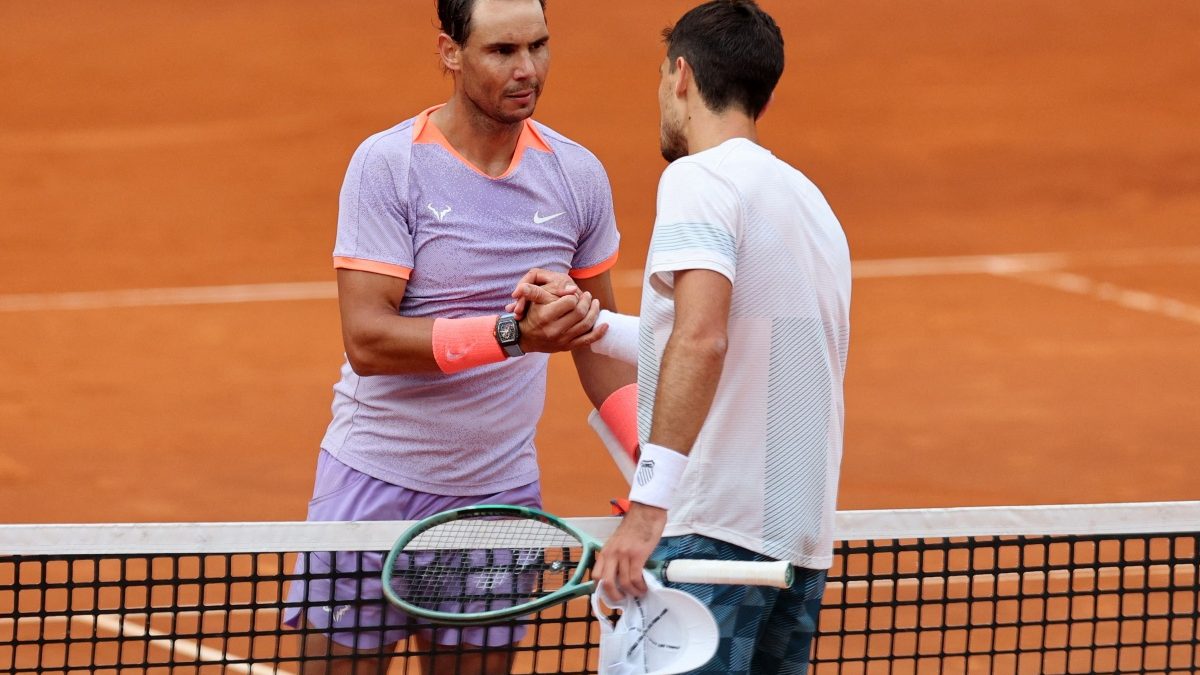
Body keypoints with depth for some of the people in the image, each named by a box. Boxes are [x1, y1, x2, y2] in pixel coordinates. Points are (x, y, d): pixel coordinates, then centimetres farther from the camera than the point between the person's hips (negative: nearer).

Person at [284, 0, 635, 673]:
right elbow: (367, 339, -19)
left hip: (499, 491, 4)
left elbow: (596, 336, 15)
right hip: (376, 484, -3)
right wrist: (512, 335, -29)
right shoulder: (387, 165, -11)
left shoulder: (577, 174, 2)